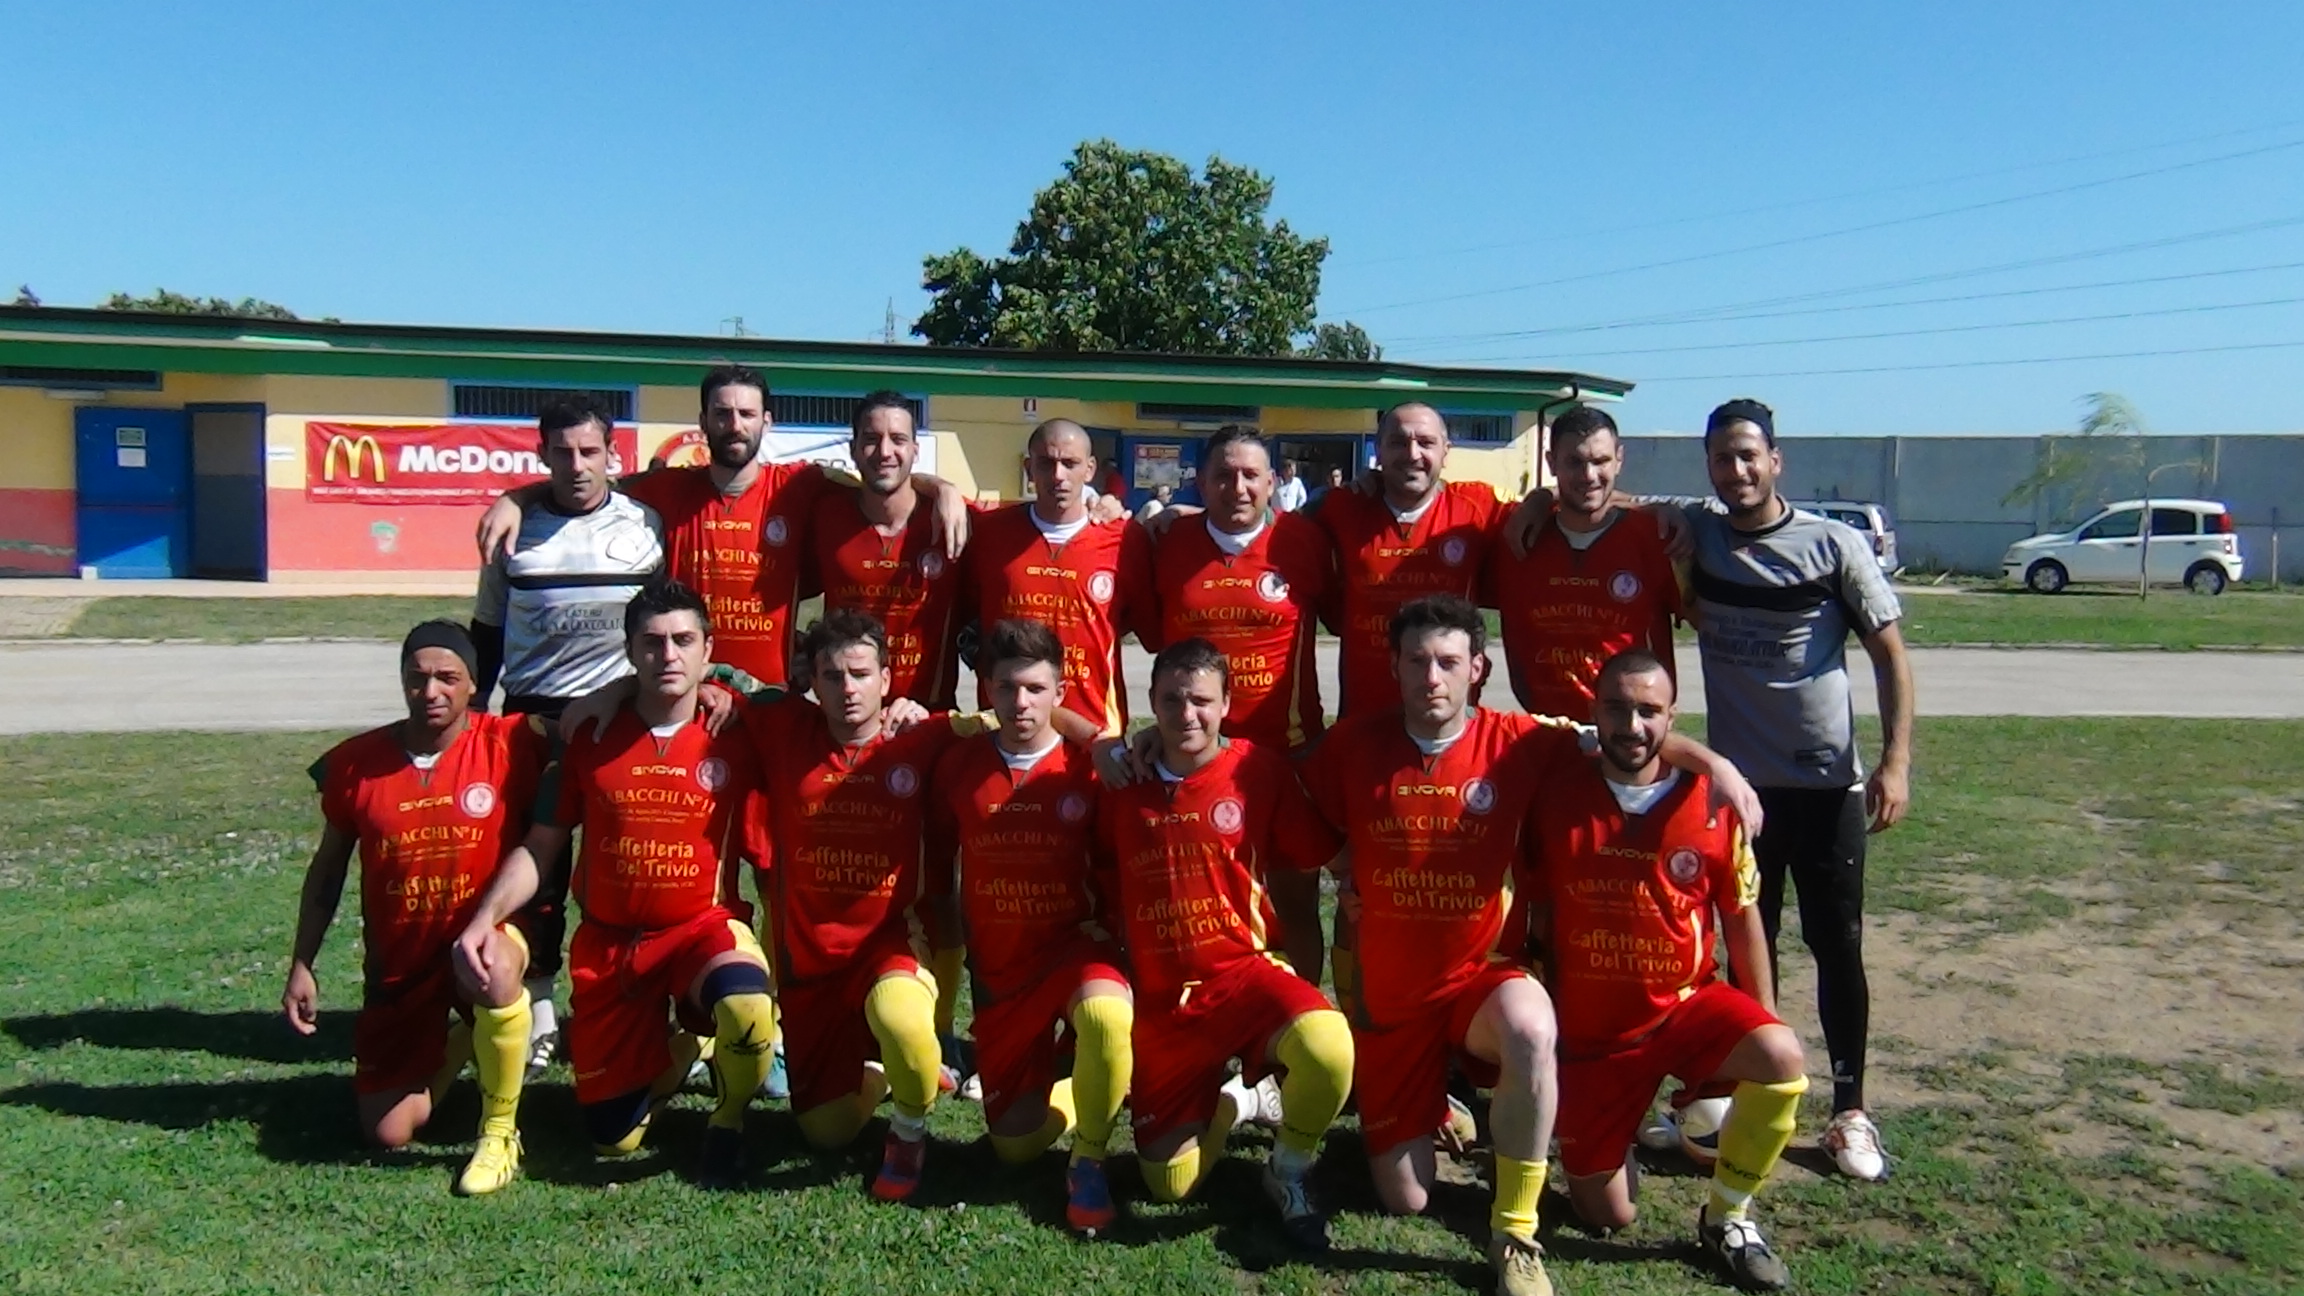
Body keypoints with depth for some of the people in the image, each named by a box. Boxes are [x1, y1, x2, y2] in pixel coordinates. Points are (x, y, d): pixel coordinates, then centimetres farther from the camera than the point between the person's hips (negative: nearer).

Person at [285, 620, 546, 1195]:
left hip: (483, 934, -3)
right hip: (397, 965, 3)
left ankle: (500, 1132, -16)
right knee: (387, 1134, 1)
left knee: (491, 967, -41)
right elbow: (327, 867, 8)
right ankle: (453, 1045, 36)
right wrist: (302, 965, 7)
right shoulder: (356, 762, -6)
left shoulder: (508, 743, -13)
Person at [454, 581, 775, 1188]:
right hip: (608, 940, 3)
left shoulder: (736, 735, -6)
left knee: (748, 1007, -38)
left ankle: (727, 1122, -5)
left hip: (703, 927, -2)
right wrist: (482, 919, -9)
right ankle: (669, 1051, 38)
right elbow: (538, 847, 5)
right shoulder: (590, 735, 1)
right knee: (612, 1139, 5)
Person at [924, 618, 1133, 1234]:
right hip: (998, 966, 3)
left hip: (1075, 945, -3)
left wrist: (1106, 925, -10)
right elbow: (939, 869, 10)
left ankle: (1089, 1161, -14)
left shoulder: (1088, 765, -10)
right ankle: (1073, 1091, 40)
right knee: (1015, 1144, 6)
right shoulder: (958, 766, -2)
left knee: (1106, 1014, -40)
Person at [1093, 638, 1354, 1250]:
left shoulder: (1260, 770, -8)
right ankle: (1231, 1102, 36)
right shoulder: (1124, 782, 1)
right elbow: (1107, 898, 10)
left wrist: (1305, 992, -2)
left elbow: (1299, 891, -3)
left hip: (1245, 971, -3)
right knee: (1169, 1185, 4)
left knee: (1329, 1048, -36)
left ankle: (1290, 1172, -4)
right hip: (1160, 999, 3)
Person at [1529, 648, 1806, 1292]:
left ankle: (1726, 1218, -7)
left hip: (1687, 1004, 0)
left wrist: (1761, 1029, 2)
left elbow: (1742, 917, 1)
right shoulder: (1558, 793, -10)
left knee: (1784, 1062, -31)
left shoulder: (1711, 800, -10)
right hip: (1590, 1028, 0)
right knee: (1606, 1216, 4)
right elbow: (1540, 912, 1)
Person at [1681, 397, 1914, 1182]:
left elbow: (1889, 654, -3)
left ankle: (1849, 1111, 16)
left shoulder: (1834, 545, -6)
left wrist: (1896, 761, -13)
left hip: (1827, 783, -2)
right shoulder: (1693, 535, 1)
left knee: (1837, 947, 5)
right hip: (1735, 780, 2)